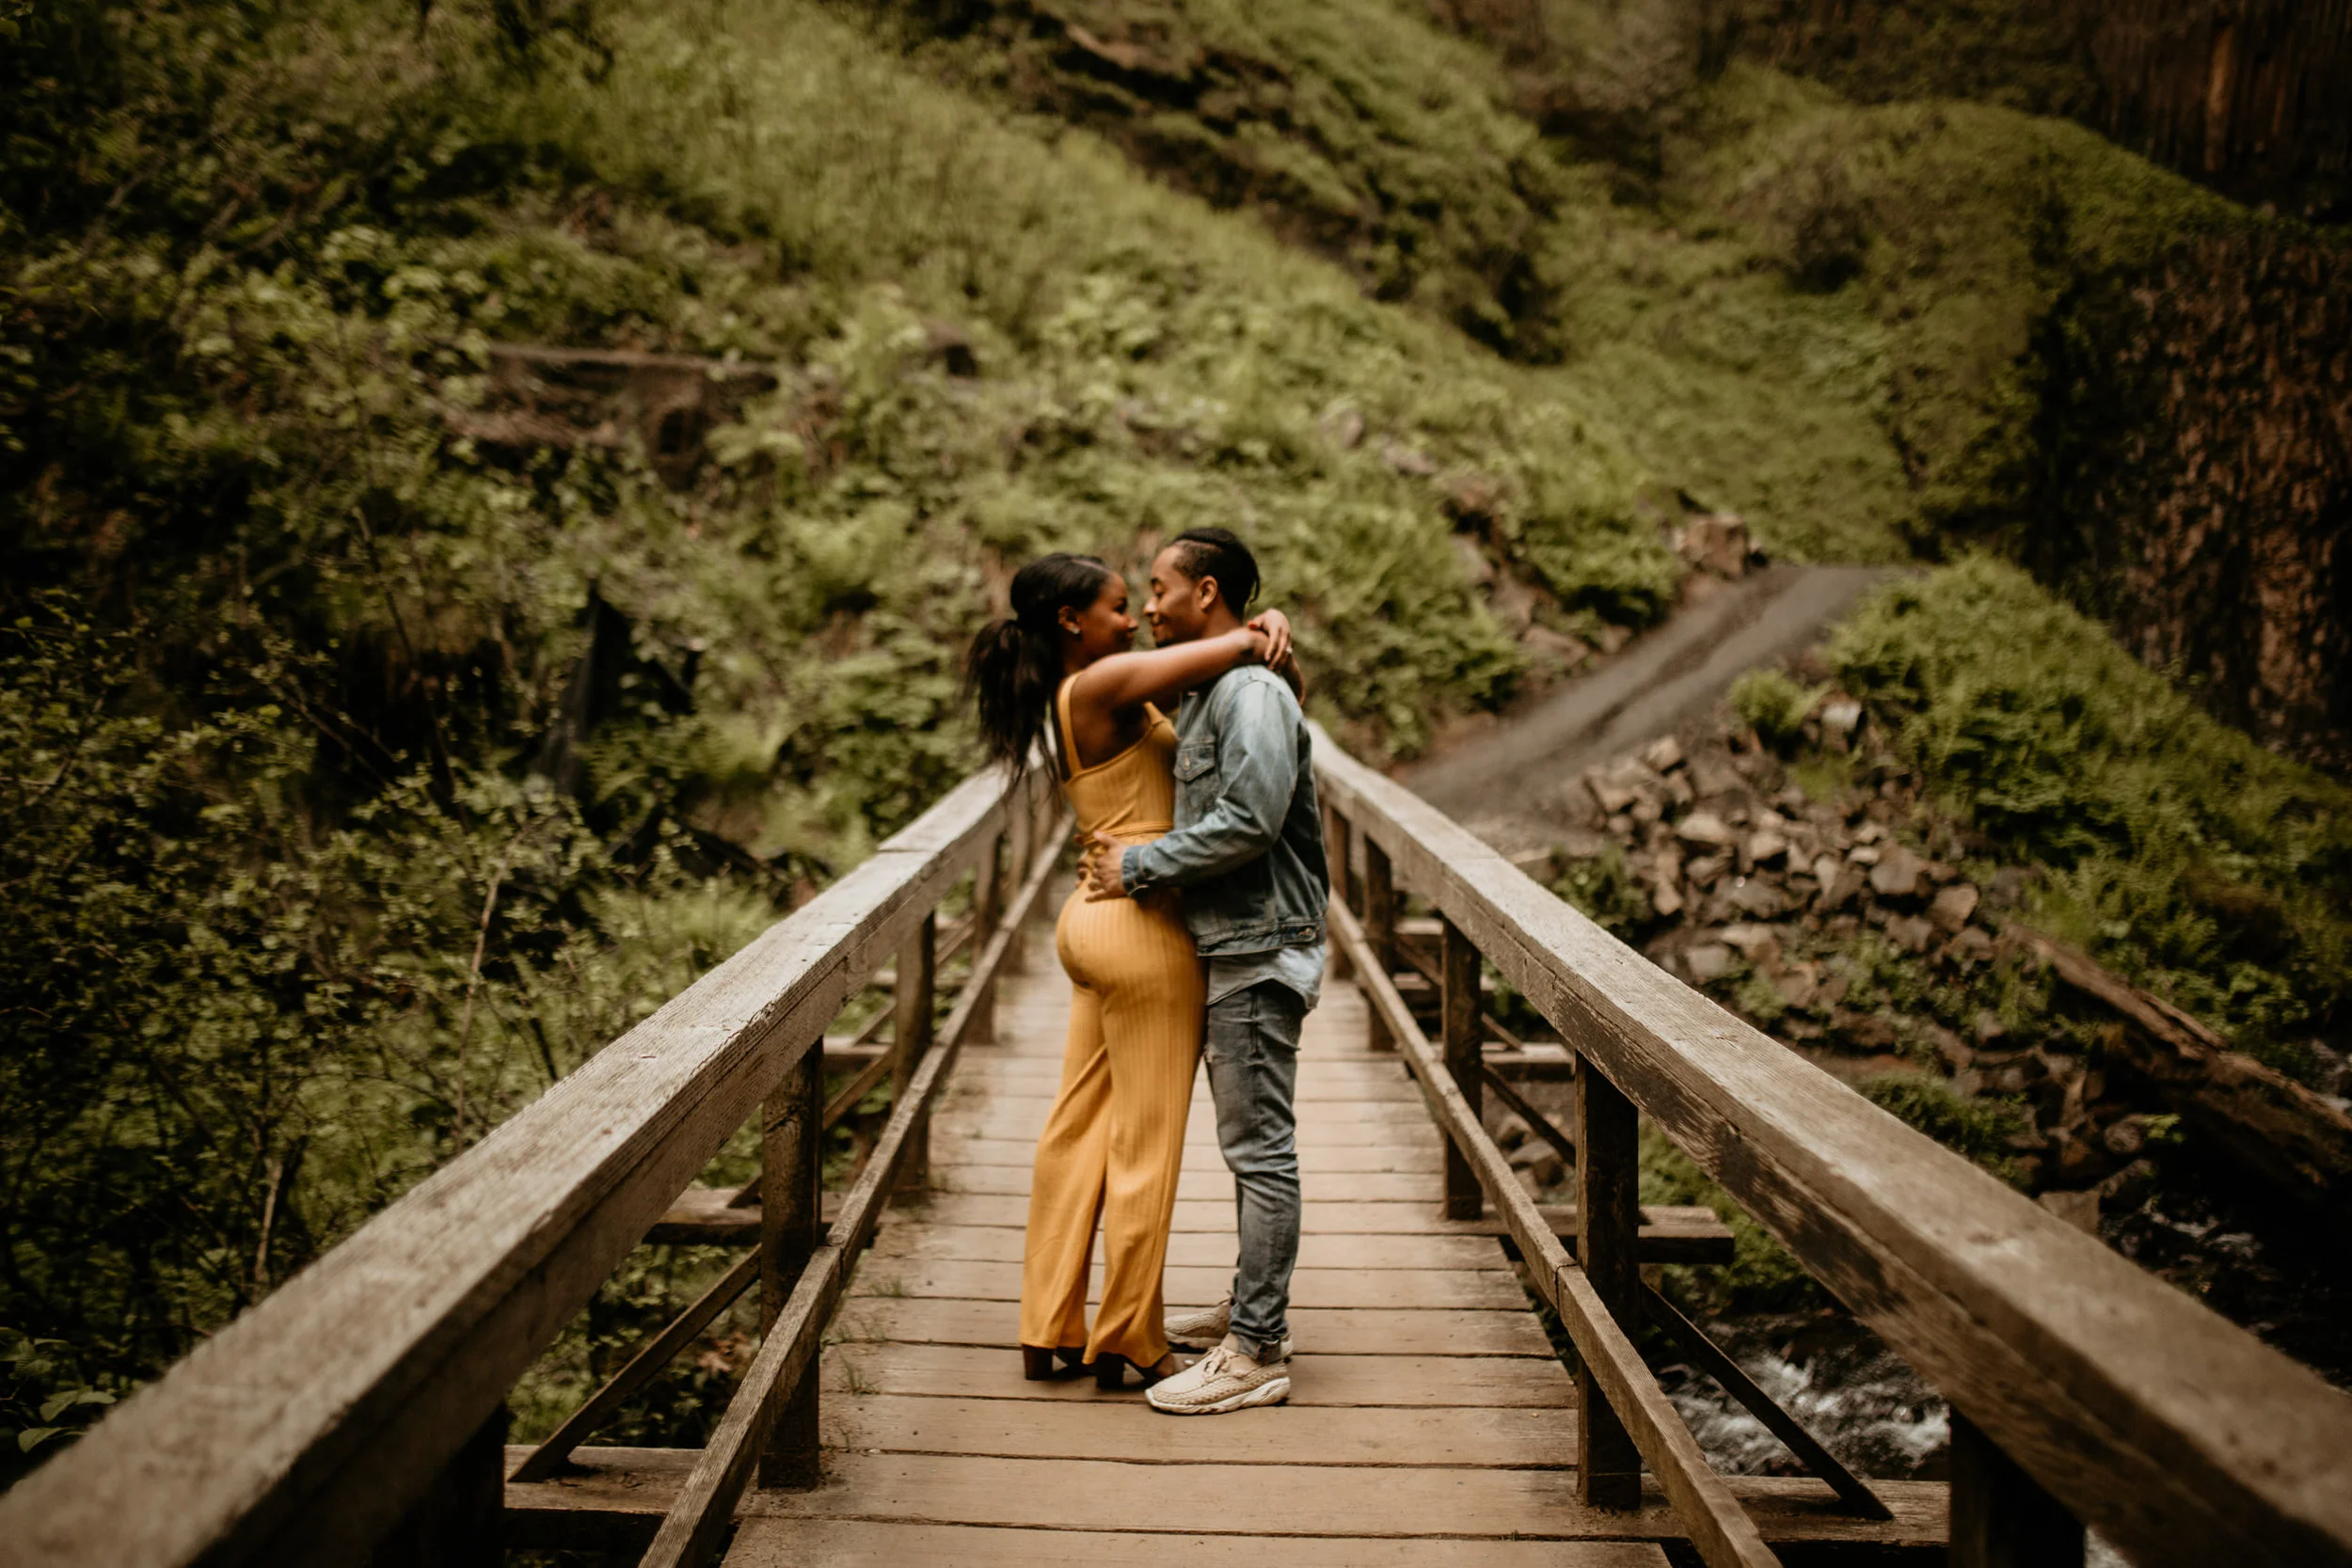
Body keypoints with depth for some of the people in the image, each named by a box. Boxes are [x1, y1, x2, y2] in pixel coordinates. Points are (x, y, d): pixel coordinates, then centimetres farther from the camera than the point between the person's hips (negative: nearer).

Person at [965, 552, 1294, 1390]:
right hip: (1144, 926, -10)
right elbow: (1220, 652, -26)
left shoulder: (1085, 697, 14)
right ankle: (1128, 1344, 13)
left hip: (1097, 922, 10)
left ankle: (1049, 1332, 21)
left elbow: (1206, 657, 17)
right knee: (1143, 1143, 2)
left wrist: (1264, 626, -2)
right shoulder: (1098, 686, -13)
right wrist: (1252, 639, -4)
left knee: (1079, 1129, 13)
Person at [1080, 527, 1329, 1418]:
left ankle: (1256, 1356, 0)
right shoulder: (1202, 693, 16)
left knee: (1260, 1146, -6)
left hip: (1259, 951, -10)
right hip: (1228, 949, 10)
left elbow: (1249, 821, -26)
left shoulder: (1252, 693, -16)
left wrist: (1141, 868, -18)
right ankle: (1252, 1307, 30)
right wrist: (1125, 853, 12)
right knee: (1249, 1139, 18)